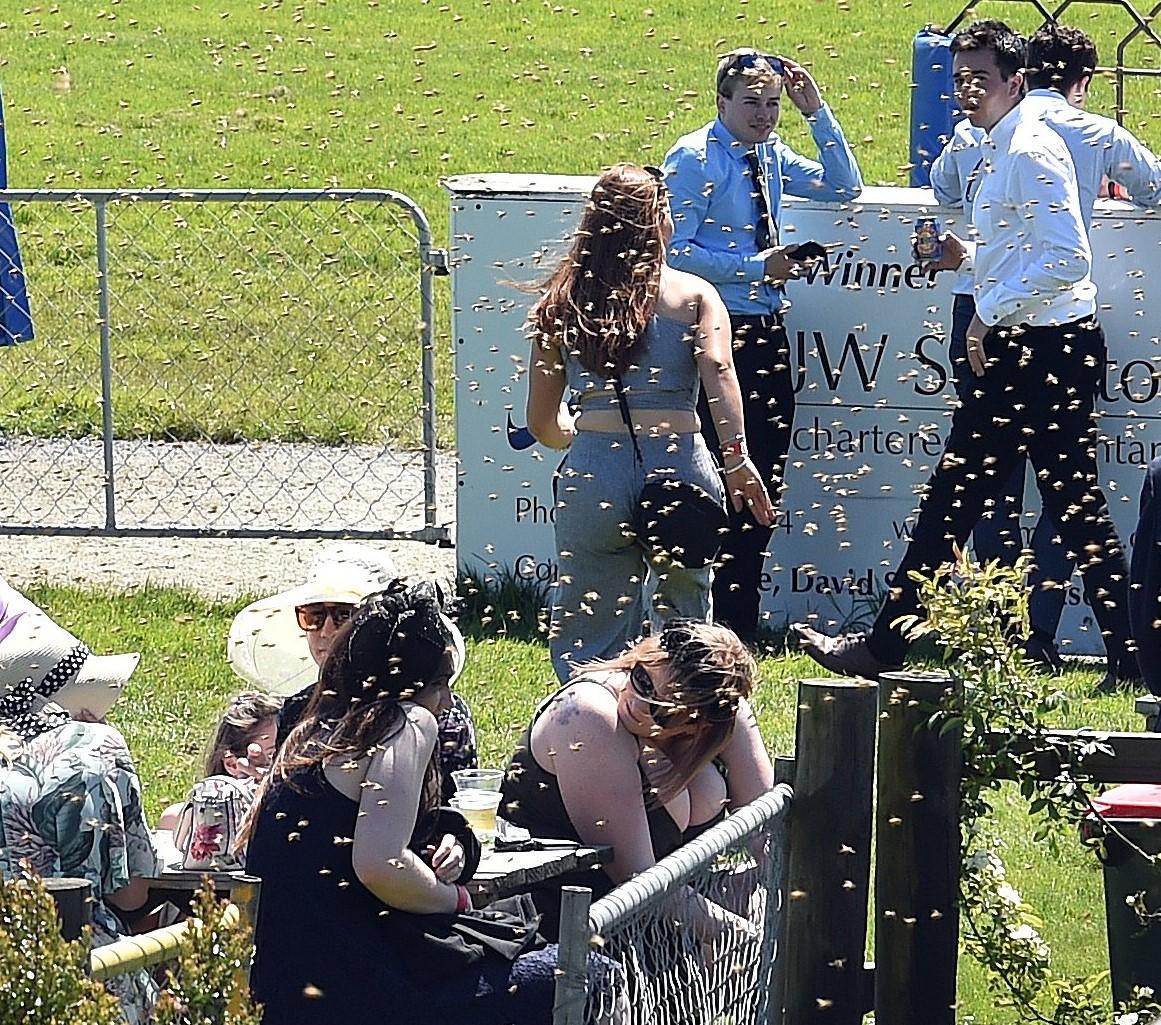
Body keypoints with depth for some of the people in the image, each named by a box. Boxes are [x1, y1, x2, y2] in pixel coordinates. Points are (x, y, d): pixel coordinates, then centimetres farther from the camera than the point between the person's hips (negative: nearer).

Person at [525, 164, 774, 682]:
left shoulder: (563, 303, 12)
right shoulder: (693, 295, 7)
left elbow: (543, 424, 14)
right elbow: (717, 368, -13)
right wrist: (738, 458, -18)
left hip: (592, 475, 1)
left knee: (585, 641, 7)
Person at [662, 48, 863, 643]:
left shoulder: (770, 155, 12)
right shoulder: (694, 158, -9)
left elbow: (843, 188, 14)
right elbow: (675, 251, -14)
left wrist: (816, 113, 5)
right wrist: (756, 266, -18)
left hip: (766, 330, 8)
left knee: (764, 477, 9)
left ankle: (741, 617, 17)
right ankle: (713, 626, -1)